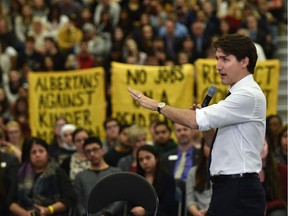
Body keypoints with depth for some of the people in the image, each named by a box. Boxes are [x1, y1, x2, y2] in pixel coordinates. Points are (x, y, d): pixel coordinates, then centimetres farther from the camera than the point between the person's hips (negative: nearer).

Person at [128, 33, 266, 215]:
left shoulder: (249, 95, -14)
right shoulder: (239, 94, 19)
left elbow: (195, 120, -21)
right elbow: (219, 145, 23)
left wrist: (158, 105, -9)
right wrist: (206, 126, 4)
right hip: (226, 188, 10)